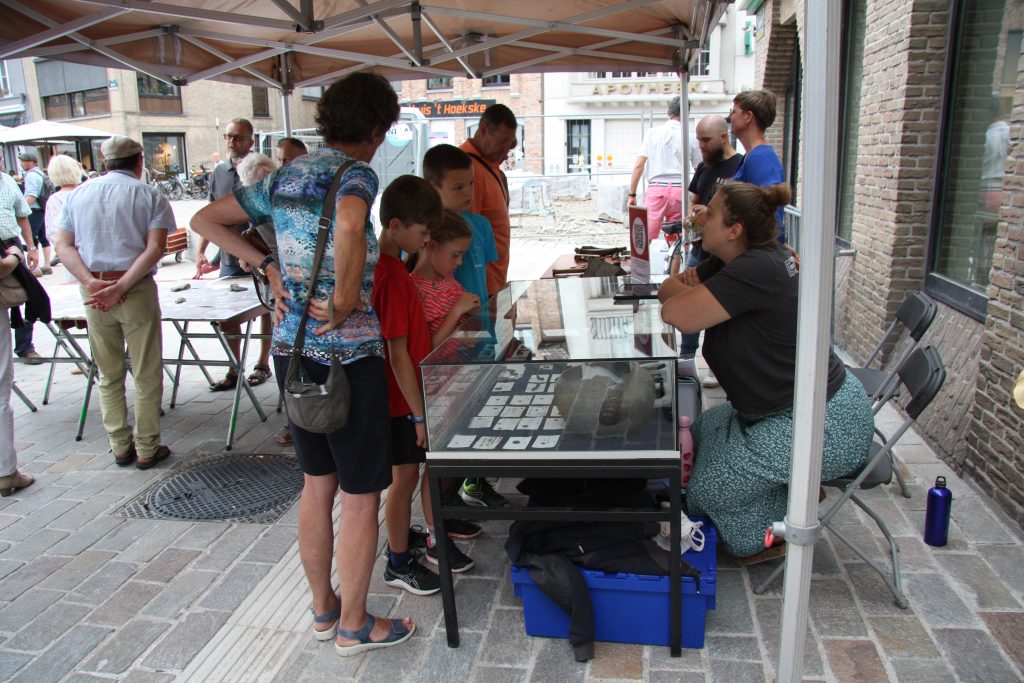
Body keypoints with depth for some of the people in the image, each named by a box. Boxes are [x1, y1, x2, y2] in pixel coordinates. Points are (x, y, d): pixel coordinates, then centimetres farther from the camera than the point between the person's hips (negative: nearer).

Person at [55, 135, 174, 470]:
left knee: (109, 376, 15)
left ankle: (120, 447, 23)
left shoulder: (78, 194, 11)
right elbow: (155, 248, -13)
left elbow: (64, 245, 3)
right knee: (146, 376, 7)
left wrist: (91, 282, -9)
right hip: (137, 290, -4)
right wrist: (120, 287, -16)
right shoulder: (150, 196, -1)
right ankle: (147, 449, 13)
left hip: (92, 293, 4)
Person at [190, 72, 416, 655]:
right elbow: (349, 228, -36)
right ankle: (354, 626, 23)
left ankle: (323, 609, 35)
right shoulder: (355, 174, -12)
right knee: (361, 496, 7)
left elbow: (206, 220, 18)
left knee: (318, 484, 20)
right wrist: (344, 300, -22)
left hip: (291, 348, 8)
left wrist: (269, 267, 10)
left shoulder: (283, 177, 10)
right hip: (348, 353, -8)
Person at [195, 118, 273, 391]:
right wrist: (201, 250, 8)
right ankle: (234, 370, 20)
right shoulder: (219, 171, 8)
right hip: (229, 259, 5)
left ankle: (263, 364, 24)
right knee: (227, 316, 7)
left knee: (265, 311, 9)